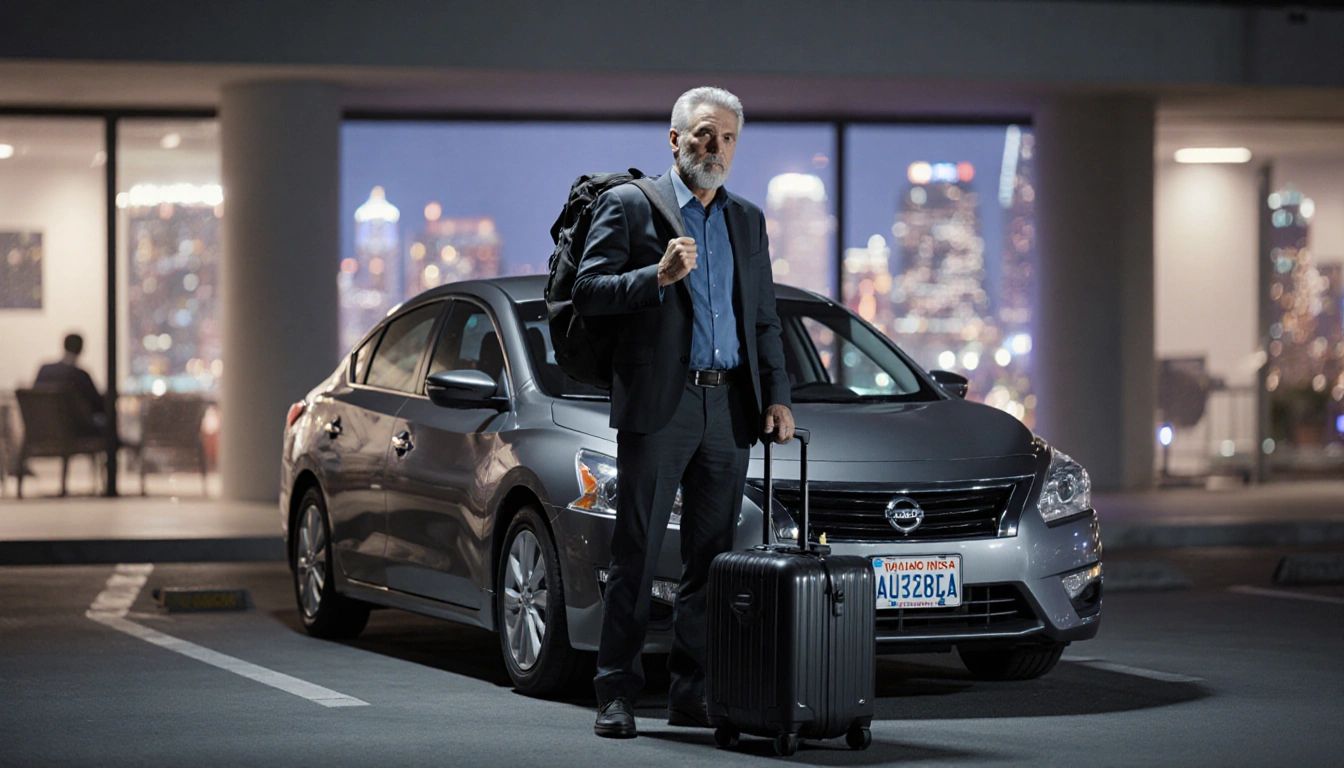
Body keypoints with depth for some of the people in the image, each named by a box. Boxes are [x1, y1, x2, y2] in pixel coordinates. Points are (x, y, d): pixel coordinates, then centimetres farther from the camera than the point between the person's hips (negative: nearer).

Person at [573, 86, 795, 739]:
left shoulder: (747, 220, 18)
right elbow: (587, 292, -5)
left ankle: (692, 695, 12)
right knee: (635, 553, -4)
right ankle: (617, 695, 0)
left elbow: (764, 318, 20)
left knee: (711, 557, 6)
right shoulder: (628, 205, 2)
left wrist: (776, 396, 8)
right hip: (658, 404, -5)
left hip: (728, 409, 5)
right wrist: (657, 276, -20)